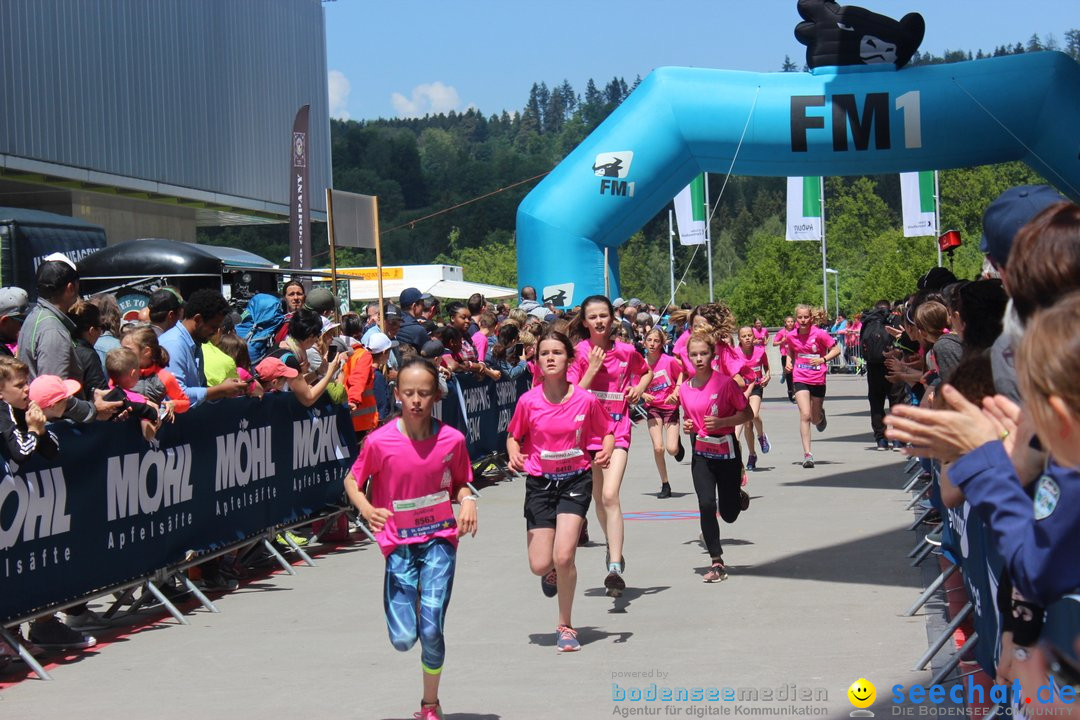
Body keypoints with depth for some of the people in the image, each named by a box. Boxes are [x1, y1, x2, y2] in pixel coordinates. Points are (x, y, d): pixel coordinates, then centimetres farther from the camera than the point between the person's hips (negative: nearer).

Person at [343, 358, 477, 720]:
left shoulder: (452, 439, -6)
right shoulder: (379, 442, -11)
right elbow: (353, 480, 3)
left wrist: (467, 500, -12)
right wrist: (366, 509, -16)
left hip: (440, 538, 0)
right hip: (398, 542, 0)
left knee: (431, 630, -11)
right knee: (402, 639, -5)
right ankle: (410, 602, 34)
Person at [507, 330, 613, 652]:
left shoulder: (586, 400, -9)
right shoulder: (528, 401, -7)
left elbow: (607, 432, 6)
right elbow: (513, 436, 7)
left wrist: (606, 451, -15)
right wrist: (514, 454, -14)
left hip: (575, 480, -1)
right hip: (539, 481, 1)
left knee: (564, 556, -16)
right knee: (540, 565, -4)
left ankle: (565, 626, 6)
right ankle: (553, 572, 38)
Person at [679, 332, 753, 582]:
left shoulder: (725, 382, -11)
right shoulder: (685, 389, 2)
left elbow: (747, 414, -6)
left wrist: (721, 422, -19)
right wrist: (688, 426, -5)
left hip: (727, 451, -3)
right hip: (701, 453, 3)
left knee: (729, 514, 4)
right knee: (706, 505, -12)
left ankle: (739, 496, 42)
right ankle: (717, 563, -2)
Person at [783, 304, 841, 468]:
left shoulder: (820, 334, -10)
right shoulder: (791, 336, -1)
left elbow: (836, 350, -5)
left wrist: (823, 359, -20)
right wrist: (788, 361, 1)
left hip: (818, 379, -1)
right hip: (800, 379, 1)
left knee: (815, 419, 10)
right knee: (805, 415, -15)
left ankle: (821, 415, 51)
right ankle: (807, 454, -14)